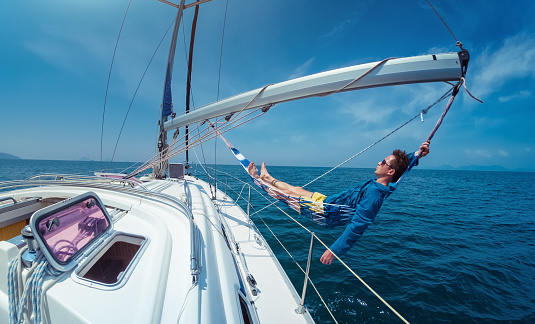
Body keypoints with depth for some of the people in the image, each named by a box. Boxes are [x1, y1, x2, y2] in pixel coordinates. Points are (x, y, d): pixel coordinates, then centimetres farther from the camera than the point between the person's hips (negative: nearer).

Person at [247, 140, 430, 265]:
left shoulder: (374, 195, -33)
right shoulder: (387, 184, -6)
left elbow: (357, 226, -36)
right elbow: (401, 163, 12)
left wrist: (335, 250, -34)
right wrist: (417, 155, -3)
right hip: (329, 200, 8)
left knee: (291, 192, 5)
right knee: (296, 188, 19)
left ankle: (260, 179, 29)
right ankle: (267, 178, 41)